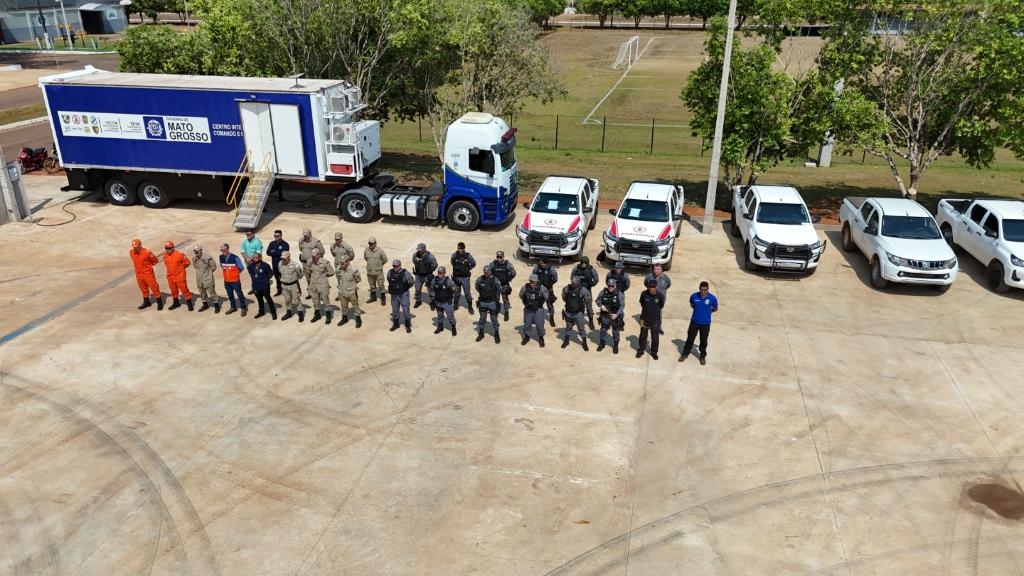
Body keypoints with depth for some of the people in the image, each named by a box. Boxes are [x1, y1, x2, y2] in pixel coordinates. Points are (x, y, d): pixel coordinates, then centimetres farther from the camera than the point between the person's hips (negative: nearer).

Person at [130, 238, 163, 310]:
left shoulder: (147, 252, -21)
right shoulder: (131, 252, -4)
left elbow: (155, 260, -7)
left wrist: (147, 265, 3)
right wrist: (141, 266, 10)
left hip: (148, 273, -6)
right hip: (138, 274, 6)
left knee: (154, 287, -1)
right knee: (143, 289, 18)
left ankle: (159, 303, 7)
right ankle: (146, 302, 33)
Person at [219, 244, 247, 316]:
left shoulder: (235, 258, -20)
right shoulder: (221, 257, -3)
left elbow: (241, 267, -10)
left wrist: (235, 273, 4)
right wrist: (227, 273, 9)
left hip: (235, 280, -5)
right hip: (226, 281, 5)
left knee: (239, 294, 5)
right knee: (230, 295, 18)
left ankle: (244, 308, 17)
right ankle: (233, 307, 34)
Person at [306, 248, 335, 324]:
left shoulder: (325, 262, -20)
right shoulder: (310, 262, -8)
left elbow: (331, 272, -7)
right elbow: (308, 271, 13)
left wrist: (323, 275, 2)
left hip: (323, 285, -4)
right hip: (313, 285, 4)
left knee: (325, 300, 6)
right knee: (315, 301, 17)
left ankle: (328, 316, 21)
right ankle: (317, 315, 35)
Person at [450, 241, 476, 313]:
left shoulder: (468, 256, -15)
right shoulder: (454, 255, -8)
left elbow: (474, 264, 3)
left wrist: (468, 269, 0)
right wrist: (456, 268, 7)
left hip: (465, 277, -3)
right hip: (456, 277, 3)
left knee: (467, 293, 2)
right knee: (457, 292, 16)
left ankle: (470, 307, 15)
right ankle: (455, 305, 30)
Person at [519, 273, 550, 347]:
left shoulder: (542, 288, -18)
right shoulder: (525, 287, -14)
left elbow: (546, 297, 0)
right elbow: (521, 295, 7)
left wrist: (540, 303, 5)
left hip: (538, 310, -2)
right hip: (528, 310, 2)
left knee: (540, 325, 4)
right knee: (526, 324, 13)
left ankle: (541, 338, 24)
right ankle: (526, 337, 34)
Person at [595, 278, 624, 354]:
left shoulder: (619, 294, -16)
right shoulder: (603, 292, -11)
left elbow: (621, 306, -12)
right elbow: (597, 300, 2)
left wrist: (617, 314, -22)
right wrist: (601, 306, -17)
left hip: (615, 315, -2)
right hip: (605, 315, 2)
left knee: (615, 331, 12)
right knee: (603, 330, 16)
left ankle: (615, 345, 29)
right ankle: (602, 343, 35)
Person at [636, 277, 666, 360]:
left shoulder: (660, 296, -18)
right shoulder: (644, 294, -17)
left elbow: (661, 306, 3)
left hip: (655, 319, 0)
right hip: (645, 318, 0)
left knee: (655, 337, 10)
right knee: (643, 336, 14)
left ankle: (654, 352, 28)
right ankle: (640, 350, 32)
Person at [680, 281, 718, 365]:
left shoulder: (712, 298, -15)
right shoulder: (694, 296, -12)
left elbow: (715, 309, 4)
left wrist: (707, 312, 5)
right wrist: (698, 310, 2)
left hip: (705, 323, -1)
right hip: (694, 322, 1)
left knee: (703, 341, 13)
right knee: (690, 338, 12)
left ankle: (703, 356, 31)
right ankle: (685, 354, 30)